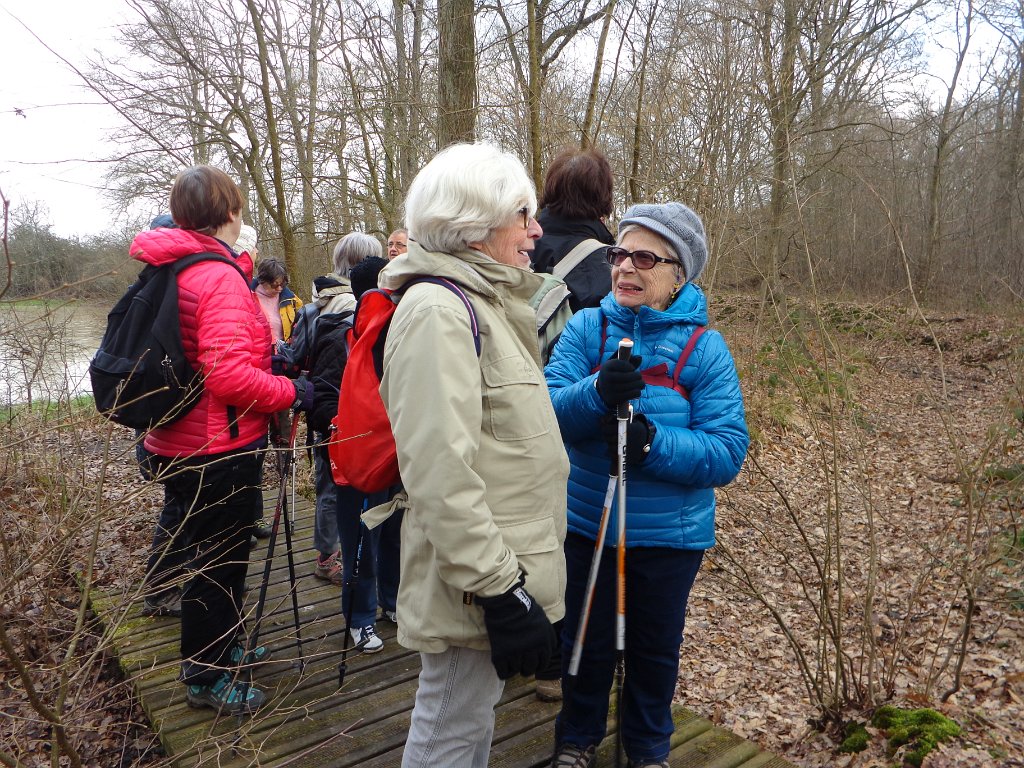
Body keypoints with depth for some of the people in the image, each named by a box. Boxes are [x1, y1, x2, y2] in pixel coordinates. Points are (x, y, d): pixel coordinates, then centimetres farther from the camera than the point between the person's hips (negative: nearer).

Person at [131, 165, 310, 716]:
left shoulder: (167, 271, 8)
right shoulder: (220, 278, -21)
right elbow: (229, 375, -30)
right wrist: (290, 392, -17)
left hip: (177, 441, 9)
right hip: (218, 449, -9)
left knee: (213, 554, 24)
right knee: (219, 563, 7)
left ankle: (223, 645, 43)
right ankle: (205, 677, 24)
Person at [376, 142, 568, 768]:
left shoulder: (483, 301, 12)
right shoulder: (439, 308, -21)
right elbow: (441, 472, -28)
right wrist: (500, 591, -26)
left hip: (505, 565, 10)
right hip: (475, 582, -10)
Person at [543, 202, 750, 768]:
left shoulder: (705, 348, -12)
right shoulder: (585, 328, -8)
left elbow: (727, 451, -17)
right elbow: (546, 412, -17)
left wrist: (652, 443, -31)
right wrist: (596, 392, -37)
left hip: (670, 535, -1)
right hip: (585, 524, 1)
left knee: (655, 648, 20)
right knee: (587, 640, 21)